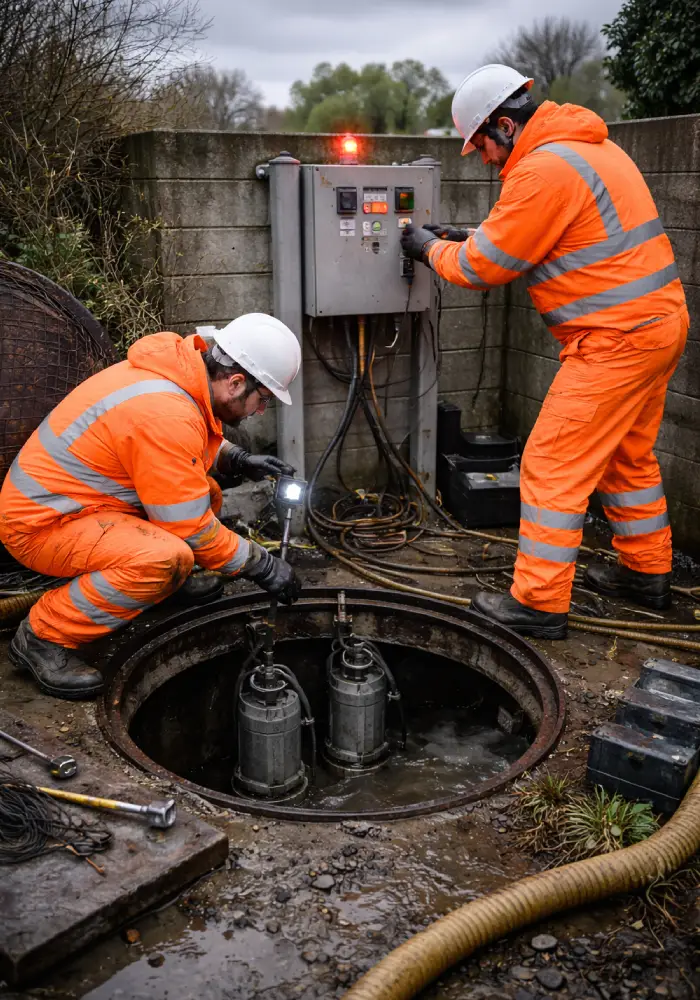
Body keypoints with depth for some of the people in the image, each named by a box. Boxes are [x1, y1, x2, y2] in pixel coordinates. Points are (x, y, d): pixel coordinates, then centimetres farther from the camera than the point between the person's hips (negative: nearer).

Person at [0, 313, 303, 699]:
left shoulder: (181, 372, -2)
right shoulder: (165, 417, -30)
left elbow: (195, 440, 22)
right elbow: (191, 529, -23)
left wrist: (239, 460, 6)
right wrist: (263, 565, -12)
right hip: (40, 523, -9)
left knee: (203, 492, 6)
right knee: (168, 558, -31)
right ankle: (42, 637, -14)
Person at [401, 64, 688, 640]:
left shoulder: (543, 169, -18)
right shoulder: (589, 145, 15)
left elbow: (484, 267, -12)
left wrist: (432, 248, 6)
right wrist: (469, 240, 12)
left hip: (617, 338, -10)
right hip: (658, 320, 10)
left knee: (553, 465, -5)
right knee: (626, 456, 21)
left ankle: (539, 604, 2)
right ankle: (647, 574, 34)